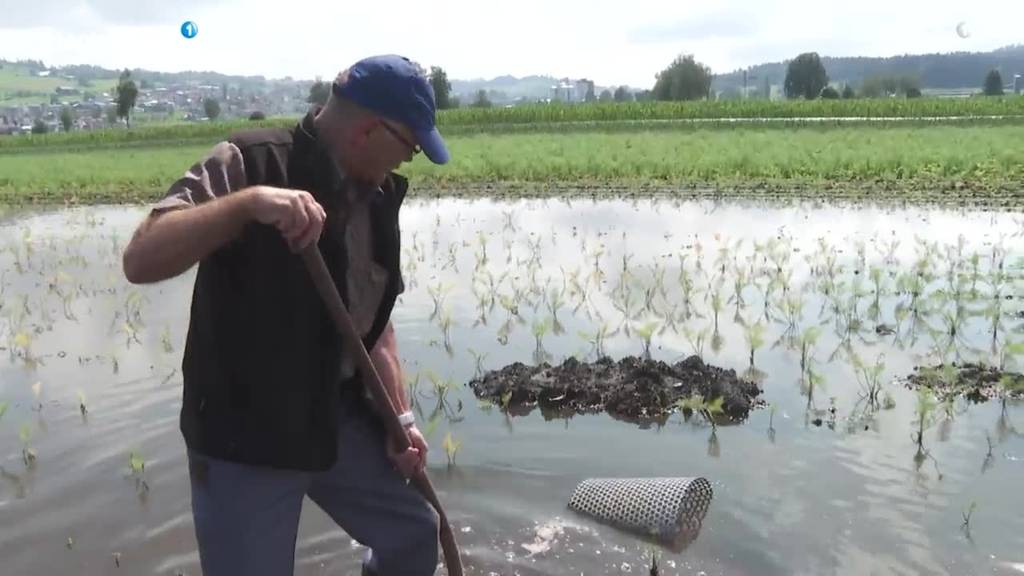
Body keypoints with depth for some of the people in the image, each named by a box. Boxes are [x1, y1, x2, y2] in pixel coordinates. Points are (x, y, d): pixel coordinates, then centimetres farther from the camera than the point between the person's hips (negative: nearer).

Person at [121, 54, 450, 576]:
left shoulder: (377, 198, 3)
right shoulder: (250, 162, -17)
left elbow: (373, 322, 9)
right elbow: (140, 261, -27)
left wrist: (400, 417, 3)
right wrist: (249, 200, -39)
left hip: (340, 420, 6)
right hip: (243, 436, -6)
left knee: (414, 534, 16)